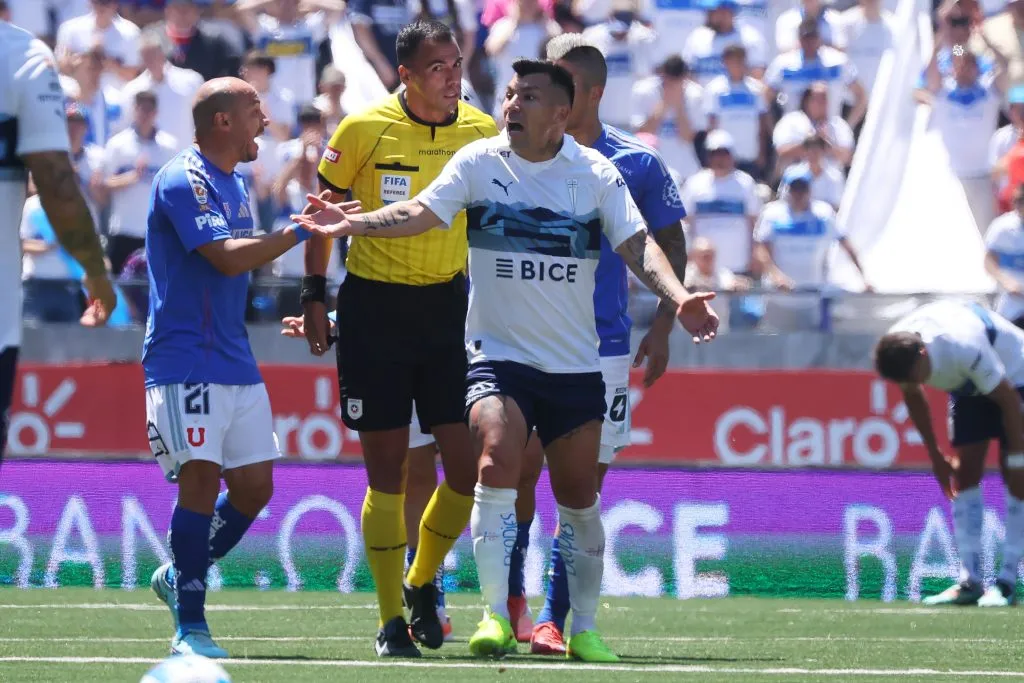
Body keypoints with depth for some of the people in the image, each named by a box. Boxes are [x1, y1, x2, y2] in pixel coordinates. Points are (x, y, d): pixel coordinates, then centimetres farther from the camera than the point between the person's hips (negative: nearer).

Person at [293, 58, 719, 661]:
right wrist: (353, 222, -25)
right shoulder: (479, 162, -1)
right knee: (497, 460, -24)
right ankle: (497, 617, -22)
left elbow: (638, 244, -6)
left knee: (580, 502, 6)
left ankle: (585, 628, 22)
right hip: (498, 355, -1)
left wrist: (678, 297, -23)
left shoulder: (596, 174, 0)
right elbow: (420, 213, -9)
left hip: (575, 365, 1)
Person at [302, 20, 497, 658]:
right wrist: (315, 293, 1)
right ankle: (392, 621, 5)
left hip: (448, 305, 3)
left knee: (470, 461, -4)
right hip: (373, 306, -3)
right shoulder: (363, 130, -8)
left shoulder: (482, 132, 0)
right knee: (387, 468, -3)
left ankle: (422, 583, 21)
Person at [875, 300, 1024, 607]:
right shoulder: (898, 351, -22)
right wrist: (935, 455, 3)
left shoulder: (965, 349, -41)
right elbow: (913, 397, 0)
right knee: (964, 475, -4)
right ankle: (970, 581, -3)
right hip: (968, 386, 6)